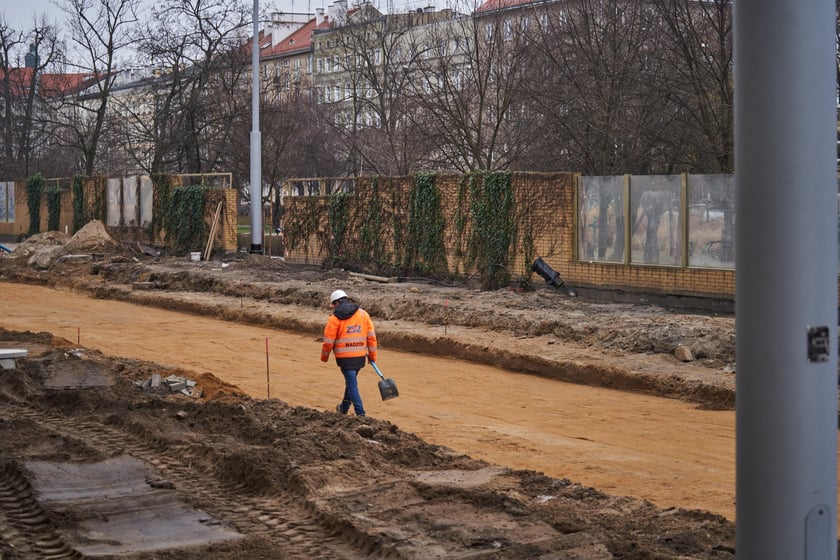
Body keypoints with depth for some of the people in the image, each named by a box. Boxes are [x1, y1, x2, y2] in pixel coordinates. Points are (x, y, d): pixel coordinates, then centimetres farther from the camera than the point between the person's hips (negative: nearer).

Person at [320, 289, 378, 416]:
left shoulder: (335, 318, -8)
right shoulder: (363, 314, 6)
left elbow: (328, 341, -5)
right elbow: (371, 336, 6)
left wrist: (324, 357, 11)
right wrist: (372, 355, 13)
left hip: (345, 357, -5)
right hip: (360, 356, 5)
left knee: (352, 385, -1)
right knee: (351, 381, 22)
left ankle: (360, 414, -6)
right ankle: (344, 408, 38)